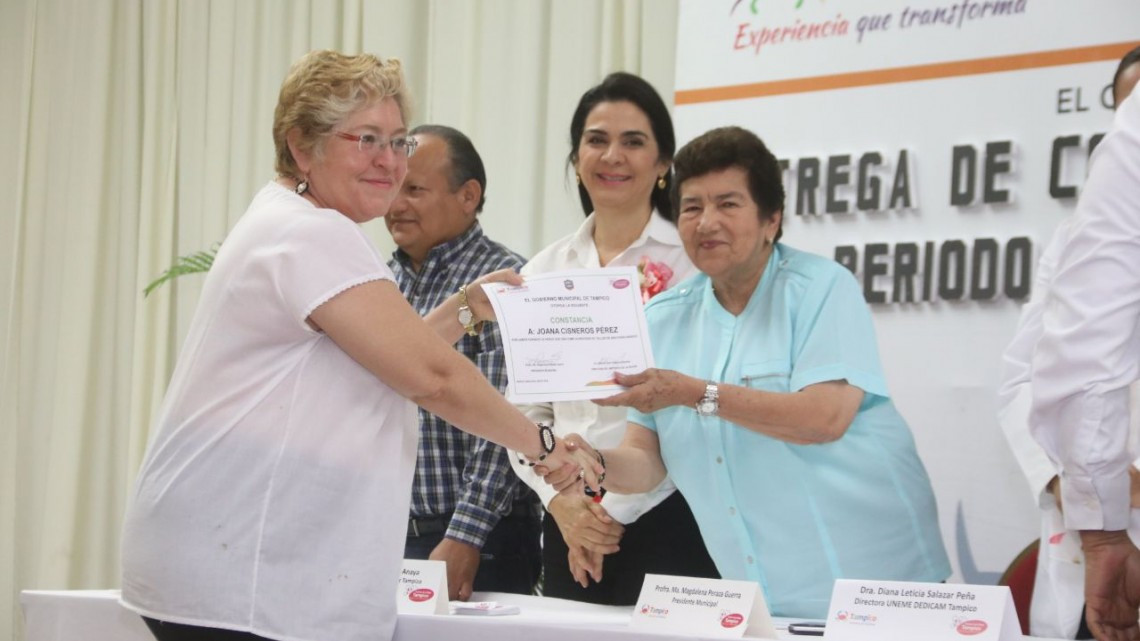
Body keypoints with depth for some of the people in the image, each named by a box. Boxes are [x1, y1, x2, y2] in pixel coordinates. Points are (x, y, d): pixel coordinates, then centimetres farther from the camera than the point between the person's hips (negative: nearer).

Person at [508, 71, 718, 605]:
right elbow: (526, 411, 10)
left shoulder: (692, 261, -3)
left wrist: (618, 508, -10)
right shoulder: (545, 271, 11)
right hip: (568, 524, 4)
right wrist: (560, 500, -5)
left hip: (665, 520, -4)